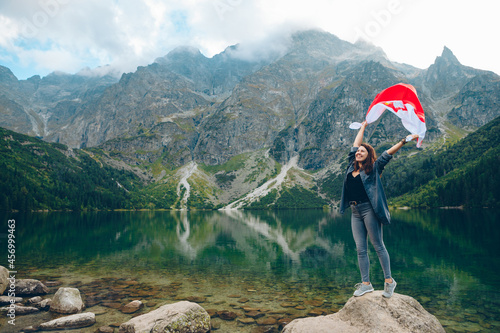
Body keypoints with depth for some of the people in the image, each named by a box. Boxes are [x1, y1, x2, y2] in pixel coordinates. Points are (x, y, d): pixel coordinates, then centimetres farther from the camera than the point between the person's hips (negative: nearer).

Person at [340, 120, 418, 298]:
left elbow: (388, 153, -3)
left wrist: (404, 140, -10)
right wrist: (362, 127, 35)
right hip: (355, 212, 5)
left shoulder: (373, 168, 3)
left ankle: (389, 280, 12)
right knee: (360, 249, 4)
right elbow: (354, 146, 24)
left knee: (378, 245, 0)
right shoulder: (352, 167, 15)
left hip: (369, 210, -5)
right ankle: (365, 283, 9)